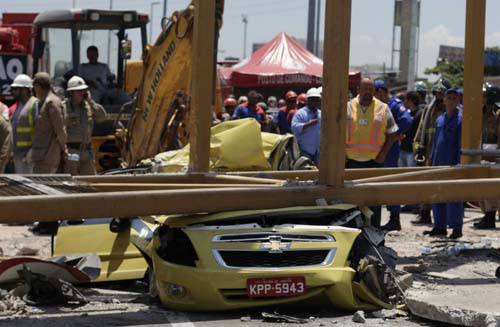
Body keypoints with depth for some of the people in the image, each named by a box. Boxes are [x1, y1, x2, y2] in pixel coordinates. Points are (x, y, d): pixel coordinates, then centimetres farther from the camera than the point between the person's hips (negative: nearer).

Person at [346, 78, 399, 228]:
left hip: (374, 161, -1)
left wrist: (383, 153, -4)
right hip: (351, 160, 1)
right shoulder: (348, 107, 6)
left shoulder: (383, 109, 4)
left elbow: (392, 134, 7)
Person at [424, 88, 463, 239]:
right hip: (439, 163, 7)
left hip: (452, 164, -7)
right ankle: (440, 226, 17)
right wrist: (431, 159, 15)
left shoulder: (460, 119, -7)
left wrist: (459, 164, -15)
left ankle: (457, 228, 5)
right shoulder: (439, 119, 13)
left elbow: (461, 144, -10)